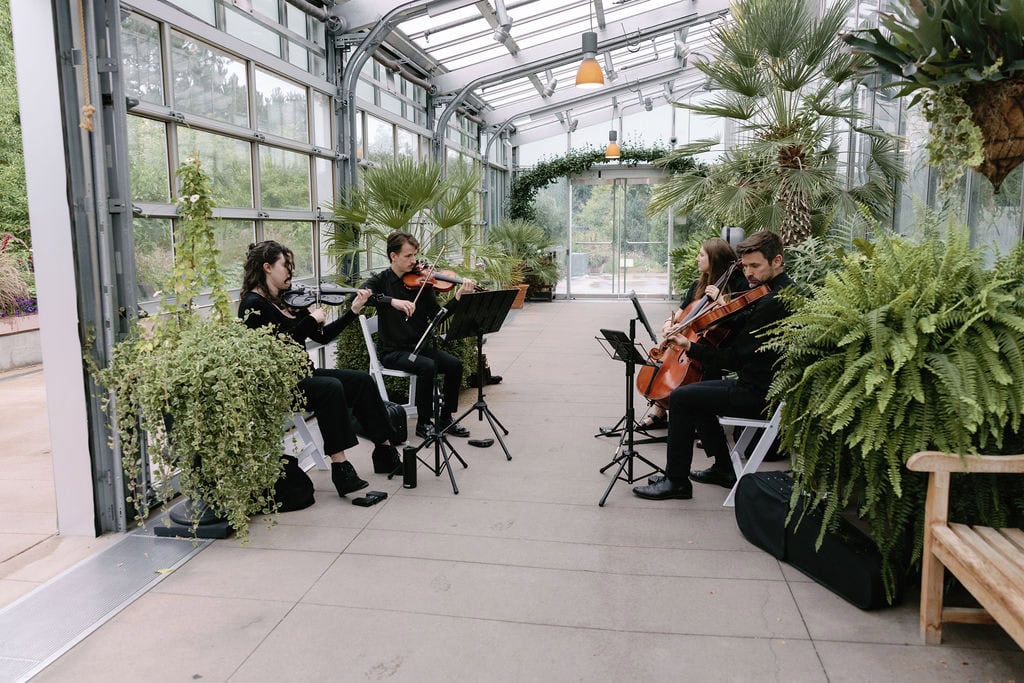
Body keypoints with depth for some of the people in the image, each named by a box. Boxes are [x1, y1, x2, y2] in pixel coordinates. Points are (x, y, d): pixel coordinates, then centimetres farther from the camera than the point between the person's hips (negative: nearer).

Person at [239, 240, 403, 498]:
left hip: (300, 375, 8)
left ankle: (384, 449, -4)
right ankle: (340, 465, -30)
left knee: (362, 381, -6)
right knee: (331, 387, -32)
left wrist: (353, 310, 4)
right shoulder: (253, 304, -11)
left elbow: (322, 336, 11)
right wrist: (311, 319, -16)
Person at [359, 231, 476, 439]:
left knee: (455, 364, -17)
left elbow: (437, 315, -2)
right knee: (428, 366, -30)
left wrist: (459, 297, -17)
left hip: (419, 346, 4)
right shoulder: (381, 280, -3)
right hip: (393, 351, -4)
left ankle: (445, 419, -1)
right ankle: (423, 422, -13)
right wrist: (392, 301, -38)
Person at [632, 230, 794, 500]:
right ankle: (724, 469, 24)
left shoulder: (774, 301, -23)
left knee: (680, 397, -10)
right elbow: (741, 328, 11)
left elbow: (735, 358, -22)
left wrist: (691, 348, -23)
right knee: (695, 394, 20)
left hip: (759, 394, -11)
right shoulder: (782, 291, 10)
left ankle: (676, 480, 0)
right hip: (765, 384, 11)